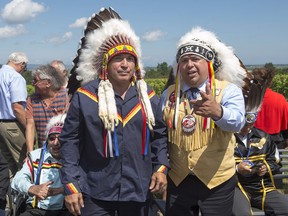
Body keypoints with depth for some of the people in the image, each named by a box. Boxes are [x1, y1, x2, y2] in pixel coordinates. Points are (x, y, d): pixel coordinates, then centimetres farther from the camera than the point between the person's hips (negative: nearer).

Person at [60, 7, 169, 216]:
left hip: (139, 190, 4)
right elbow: (70, 140, -4)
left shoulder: (148, 96, 4)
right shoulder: (85, 96, -7)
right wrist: (71, 184, -7)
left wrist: (161, 167, 0)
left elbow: (159, 136, 13)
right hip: (95, 192, -3)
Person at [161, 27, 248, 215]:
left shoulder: (228, 90, -8)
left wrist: (216, 111, -47)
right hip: (177, 180, 3)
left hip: (218, 181, -2)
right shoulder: (169, 94, 3)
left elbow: (237, 121, -27)